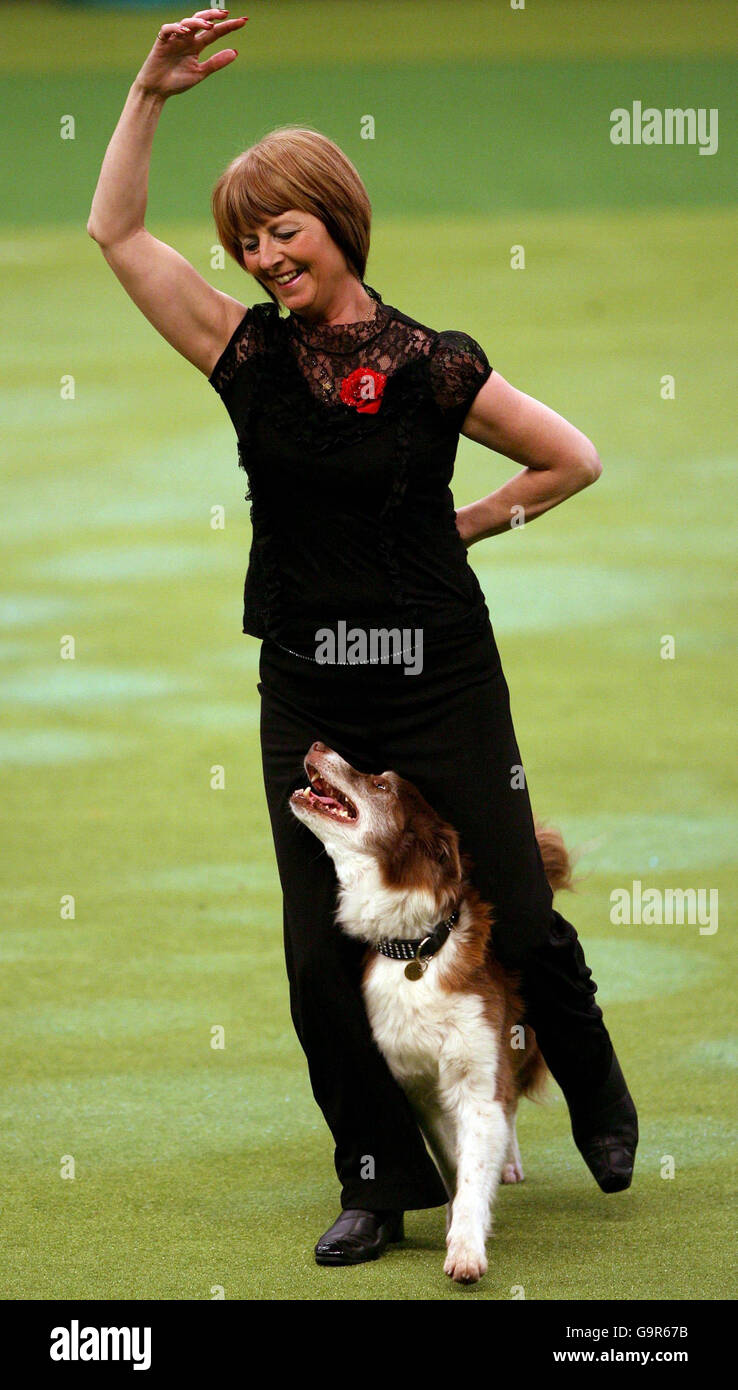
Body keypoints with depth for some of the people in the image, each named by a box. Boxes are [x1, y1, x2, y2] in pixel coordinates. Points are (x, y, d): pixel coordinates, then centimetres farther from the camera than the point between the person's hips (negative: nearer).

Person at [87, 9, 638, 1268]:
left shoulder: (431, 367, -8)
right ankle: (382, 1183, 15)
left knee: (512, 914, 4)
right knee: (323, 954, 1)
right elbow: (116, 232, -2)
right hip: (308, 692, 3)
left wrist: (462, 526, 0)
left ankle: (595, 1091, 33)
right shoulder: (250, 356, 0)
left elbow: (573, 458, 1)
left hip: (439, 680, -3)